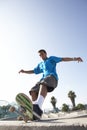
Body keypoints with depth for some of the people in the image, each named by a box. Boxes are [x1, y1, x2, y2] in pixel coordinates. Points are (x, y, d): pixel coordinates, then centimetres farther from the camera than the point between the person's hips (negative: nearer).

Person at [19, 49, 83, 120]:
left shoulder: (51, 58, 22)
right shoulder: (40, 65, 36)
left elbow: (63, 59, 10)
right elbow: (33, 71, 36)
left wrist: (74, 59, -3)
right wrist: (24, 71, 19)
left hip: (52, 77, -6)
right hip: (44, 79, 6)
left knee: (43, 84, -38)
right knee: (33, 91, -17)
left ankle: (38, 106, -62)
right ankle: (34, 113, -29)